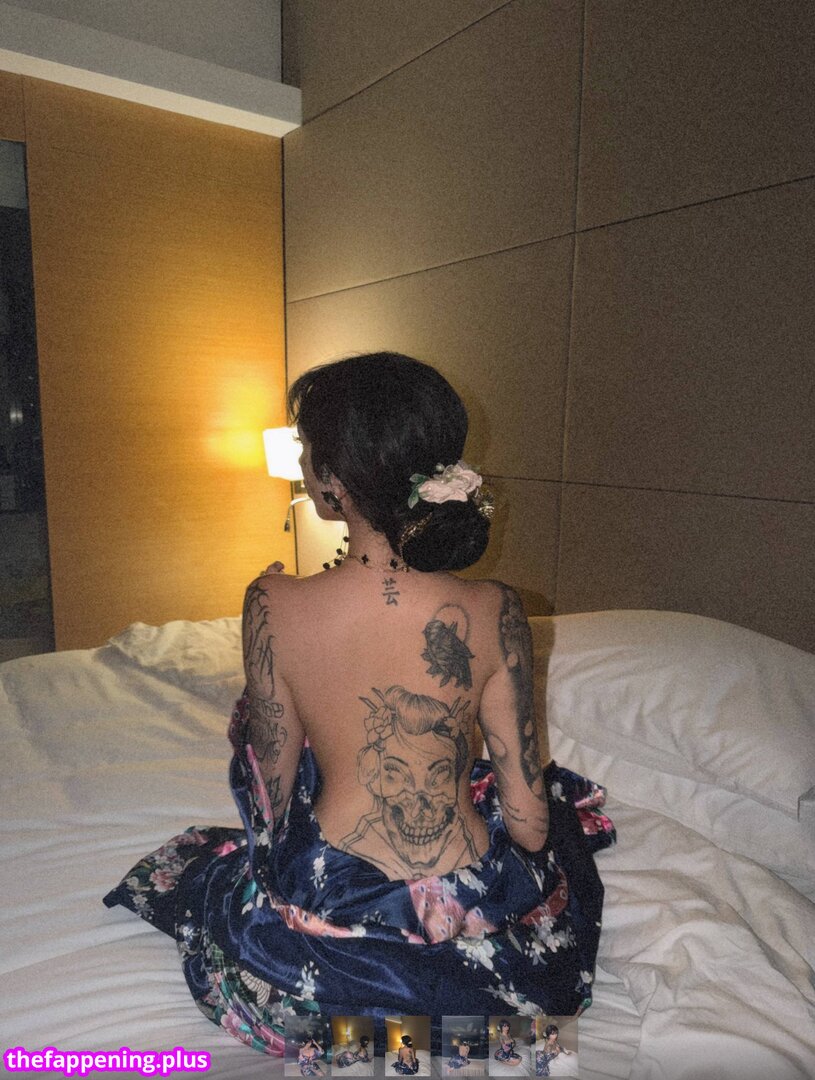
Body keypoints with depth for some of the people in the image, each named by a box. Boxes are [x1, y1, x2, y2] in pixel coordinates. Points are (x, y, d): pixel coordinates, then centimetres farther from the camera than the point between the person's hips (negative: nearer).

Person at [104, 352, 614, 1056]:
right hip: (479, 930, 1)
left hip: (330, 929, 0)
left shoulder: (275, 606, -19)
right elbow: (530, 820, -10)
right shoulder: (493, 612, -19)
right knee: (560, 796, 32)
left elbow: (273, 789, -5)